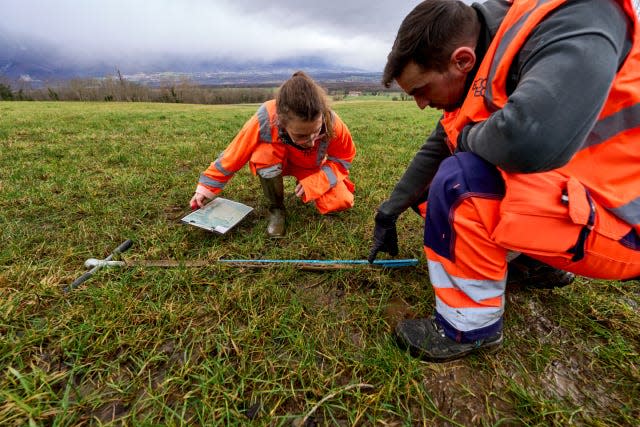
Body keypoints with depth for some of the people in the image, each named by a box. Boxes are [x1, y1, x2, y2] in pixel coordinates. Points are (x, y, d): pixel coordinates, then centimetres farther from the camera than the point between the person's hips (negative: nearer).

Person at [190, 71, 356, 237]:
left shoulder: (332, 123, -33)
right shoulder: (264, 121, -36)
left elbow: (343, 158, -15)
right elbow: (234, 154, -21)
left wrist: (315, 182, -28)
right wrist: (207, 187, -14)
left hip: (313, 168, 1)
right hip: (279, 163, -1)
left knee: (341, 202, -20)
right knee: (264, 154, -37)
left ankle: (304, 185, 13)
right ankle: (276, 208, -11)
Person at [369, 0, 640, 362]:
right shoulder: (478, 79, 3)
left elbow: (530, 140, -41)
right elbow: (436, 151, 9)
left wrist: (468, 137, -18)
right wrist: (389, 212, 12)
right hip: (561, 199, 8)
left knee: (458, 179, -27)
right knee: (434, 192, 12)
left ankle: (469, 328, -11)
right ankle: (543, 264, 17)